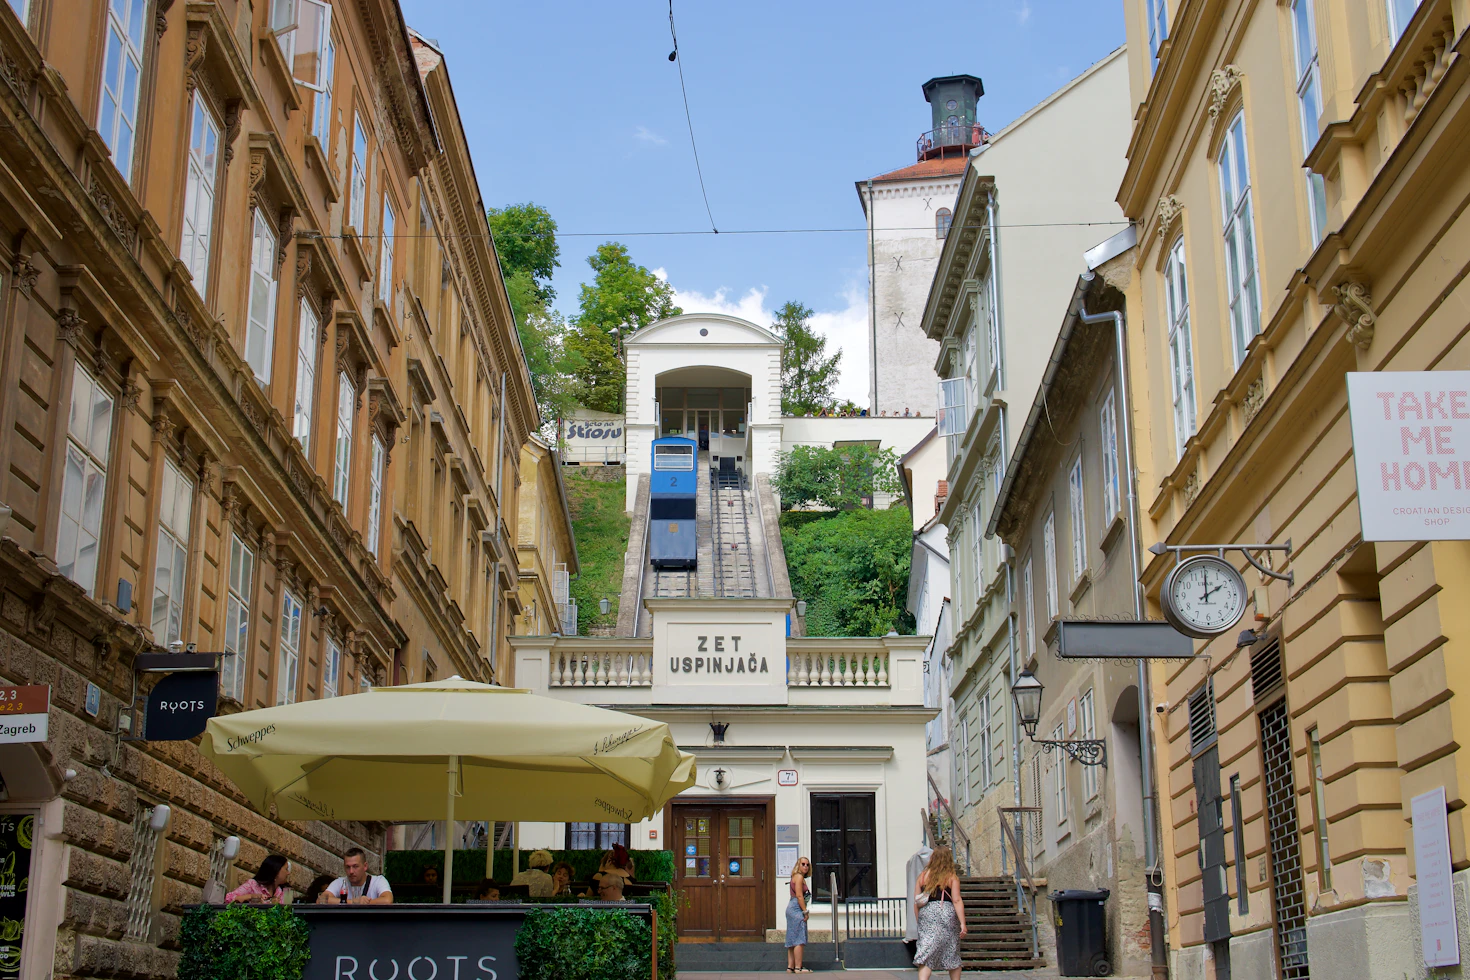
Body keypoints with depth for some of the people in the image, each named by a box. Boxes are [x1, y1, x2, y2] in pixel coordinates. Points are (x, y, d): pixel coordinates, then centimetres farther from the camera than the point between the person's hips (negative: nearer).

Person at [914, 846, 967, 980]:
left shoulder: (923, 876, 8)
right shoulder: (952, 877, 1)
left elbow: (916, 900, 7)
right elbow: (957, 900, -7)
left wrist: (918, 921, 15)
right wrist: (962, 923, -8)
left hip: (926, 914, 1)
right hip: (947, 914, -1)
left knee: (926, 954, -4)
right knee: (952, 955, 14)